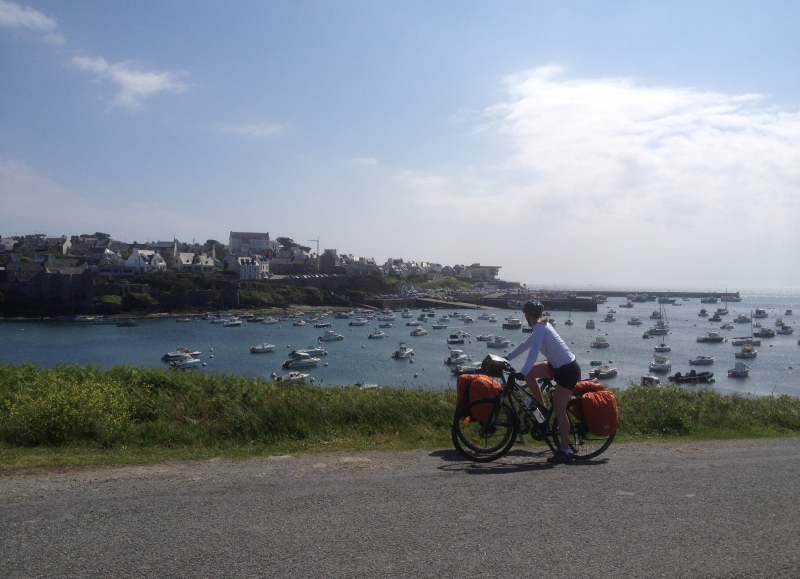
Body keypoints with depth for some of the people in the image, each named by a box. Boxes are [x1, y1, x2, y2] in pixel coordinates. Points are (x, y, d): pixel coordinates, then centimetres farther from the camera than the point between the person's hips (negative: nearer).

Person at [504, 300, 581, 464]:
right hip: (558, 366, 10)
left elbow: (533, 353, -27)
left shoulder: (539, 328, -18)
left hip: (568, 370, -10)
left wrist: (520, 374, -30)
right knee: (529, 373, 9)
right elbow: (526, 344, 18)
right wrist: (506, 358, 18)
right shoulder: (542, 326, 11)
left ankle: (564, 452, -2)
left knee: (559, 409, -8)